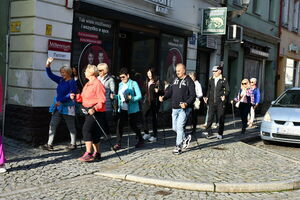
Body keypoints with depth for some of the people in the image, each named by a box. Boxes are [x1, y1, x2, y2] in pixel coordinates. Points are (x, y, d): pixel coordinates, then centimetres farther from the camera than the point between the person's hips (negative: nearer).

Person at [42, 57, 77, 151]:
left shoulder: (72, 82, -9)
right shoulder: (60, 80, 12)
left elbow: (71, 93, -19)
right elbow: (50, 75, 14)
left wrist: (61, 100, -23)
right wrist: (48, 64, 1)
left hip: (67, 106, -7)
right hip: (58, 106, 8)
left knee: (71, 126, 4)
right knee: (52, 125, 2)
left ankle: (73, 144, 16)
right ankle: (49, 144, 4)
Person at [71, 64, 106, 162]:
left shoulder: (97, 84, -14)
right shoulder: (87, 84, 17)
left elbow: (102, 100, -18)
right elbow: (84, 97, 18)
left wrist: (94, 108, -28)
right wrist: (75, 96, 3)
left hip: (96, 112, -10)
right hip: (89, 111, 10)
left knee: (86, 129, -17)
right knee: (93, 132, 13)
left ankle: (88, 154, -17)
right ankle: (97, 153, 23)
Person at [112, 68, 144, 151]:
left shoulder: (133, 84, -6)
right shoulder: (120, 84, 12)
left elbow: (139, 96, -12)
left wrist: (131, 98, -27)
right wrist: (115, 96, 0)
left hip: (132, 109, -5)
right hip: (122, 109, 5)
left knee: (133, 126, 5)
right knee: (120, 125, -5)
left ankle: (141, 140, 26)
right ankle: (118, 144, 0)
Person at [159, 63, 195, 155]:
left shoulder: (189, 81, -5)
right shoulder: (175, 80, 15)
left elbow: (193, 95, -11)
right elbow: (170, 91, 14)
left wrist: (187, 103, -27)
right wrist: (164, 97, -5)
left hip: (184, 109, -7)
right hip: (174, 108, 7)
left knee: (179, 127, -9)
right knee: (174, 128, 11)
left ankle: (178, 147, 0)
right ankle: (185, 139, 33)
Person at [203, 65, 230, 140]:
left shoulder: (224, 80, -3)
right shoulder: (211, 79, 9)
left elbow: (227, 90, -2)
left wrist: (224, 96, -18)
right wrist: (207, 97, 7)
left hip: (220, 102, -3)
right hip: (212, 102, 3)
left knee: (220, 118, 5)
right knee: (210, 117, -1)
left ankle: (220, 133, 13)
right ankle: (208, 131, 3)